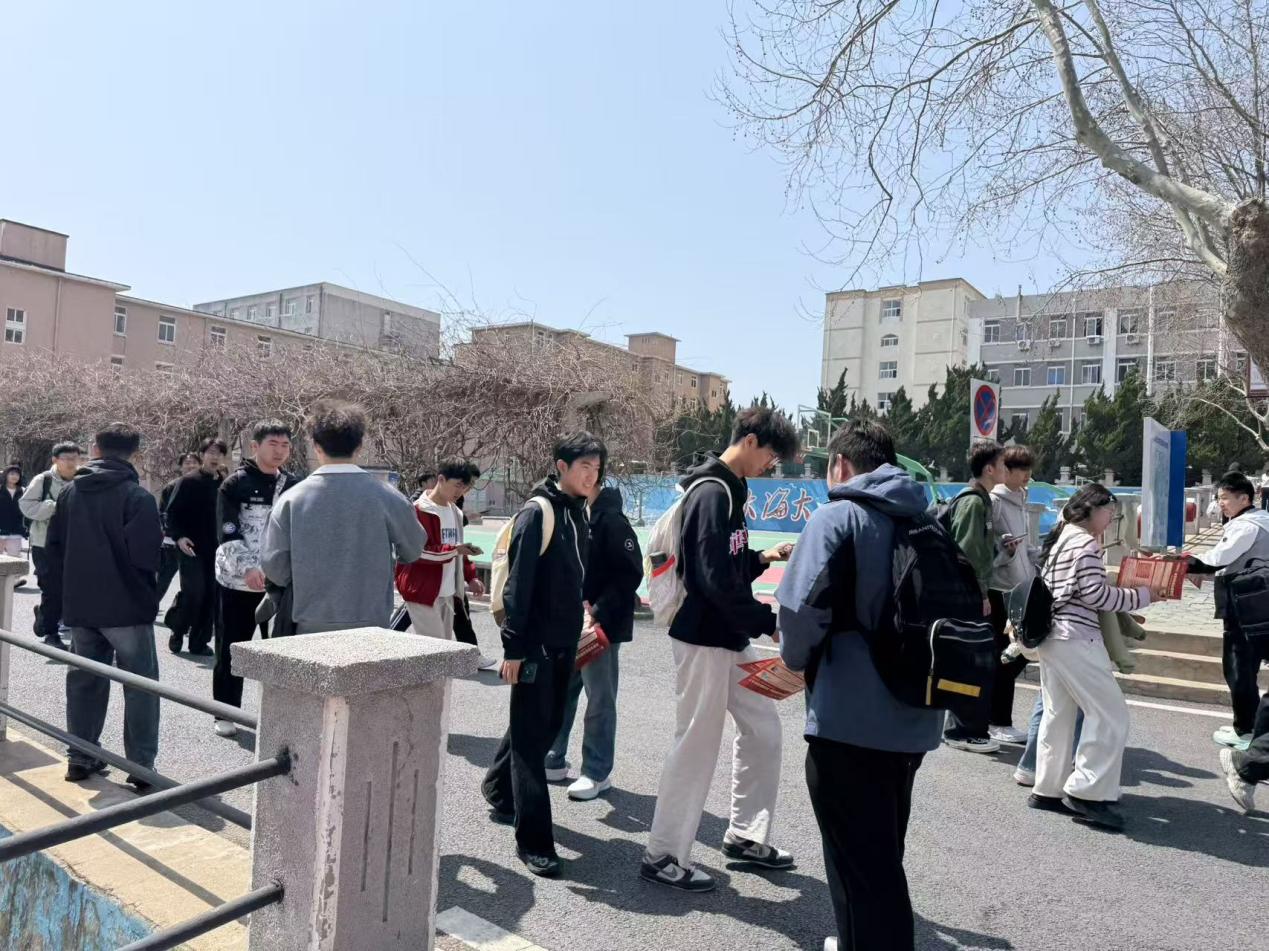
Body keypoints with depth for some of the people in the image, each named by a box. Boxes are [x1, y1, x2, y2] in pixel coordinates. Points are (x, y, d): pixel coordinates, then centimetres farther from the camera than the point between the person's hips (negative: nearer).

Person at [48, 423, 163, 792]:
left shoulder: (70, 492, 5)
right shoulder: (136, 495, -15)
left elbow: (54, 546, 9)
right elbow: (146, 554, -22)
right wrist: (166, 544, -1)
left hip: (80, 604, 6)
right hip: (127, 605, -6)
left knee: (84, 681, 18)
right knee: (141, 685, 2)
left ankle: (80, 759, 26)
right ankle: (141, 768, 3)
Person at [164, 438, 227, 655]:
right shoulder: (188, 482, -2)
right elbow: (172, 513, -4)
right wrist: (179, 537, -18)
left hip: (216, 551, 4)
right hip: (192, 549, -4)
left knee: (211, 596, 3)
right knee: (193, 593, -10)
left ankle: (199, 642, 14)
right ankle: (178, 634, 14)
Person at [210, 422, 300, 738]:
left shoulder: (294, 486, 8)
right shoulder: (236, 484, -5)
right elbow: (228, 533, -13)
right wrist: (247, 568, -26)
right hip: (237, 581, -3)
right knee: (230, 650, 8)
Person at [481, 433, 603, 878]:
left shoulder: (578, 512, 11)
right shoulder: (537, 512, -14)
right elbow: (518, 582, -17)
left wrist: (579, 629, 16)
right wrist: (513, 647, -18)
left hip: (564, 642, 8)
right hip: (535, 644, -8)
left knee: (547, 725, 18)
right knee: (531, 735, -2)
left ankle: (499, 791, 40)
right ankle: (533, 840, 5)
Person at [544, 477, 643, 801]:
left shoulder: (611, 520, -14)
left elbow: (630, 574, -17)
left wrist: (599, 612, -20)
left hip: (601, 627, -7)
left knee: (600, 699, 3)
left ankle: (597, 772, 15)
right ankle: (554, 762, 30)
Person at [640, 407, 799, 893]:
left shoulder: (729, 490, 13)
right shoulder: (714, 494, -19)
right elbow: (716, 581, -25)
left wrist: (762, 558, 6)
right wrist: (770, 621, -17)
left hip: (731, 638, 10)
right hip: (704, 639, -10)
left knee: (763, 729, 16)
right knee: (697, 744, 0)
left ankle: (746, 835, 31)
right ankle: (663, 856, 16)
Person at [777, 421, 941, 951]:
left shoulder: (838, 516, -10)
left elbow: (802, 606, -22)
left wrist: (797, 660, -2)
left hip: (849, 720, -7)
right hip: (913, 720, 8)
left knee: (861, 865, 5)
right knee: (884, 856, 25)